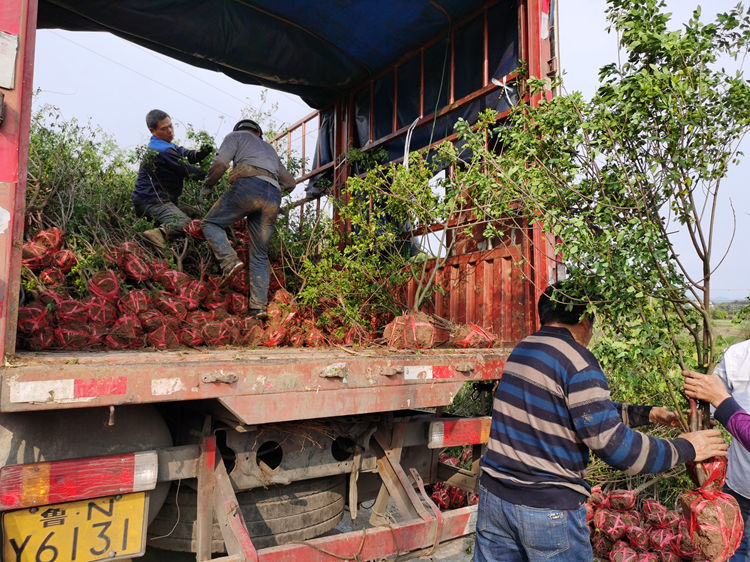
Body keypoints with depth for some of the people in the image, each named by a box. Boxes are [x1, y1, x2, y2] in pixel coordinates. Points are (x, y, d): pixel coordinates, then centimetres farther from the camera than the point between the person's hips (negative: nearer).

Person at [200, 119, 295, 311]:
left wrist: (207, 187, 19)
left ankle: (230, 260, -14)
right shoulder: (269, 149, 39)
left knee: (211, 223, 11)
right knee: (260, 255, 8)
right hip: (273, 198, 5)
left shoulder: (235, 136, 22)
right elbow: (290, 183, 36)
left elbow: (219, 164, 5)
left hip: (248, 185, -5)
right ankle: (258, 306, 0)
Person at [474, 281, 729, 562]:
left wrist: (645, 413, 19)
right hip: (550, 507, -6)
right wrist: (684, 448, -4)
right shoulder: (577, 360, -15)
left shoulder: (522, 349, 9)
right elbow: (611, 442, -18)